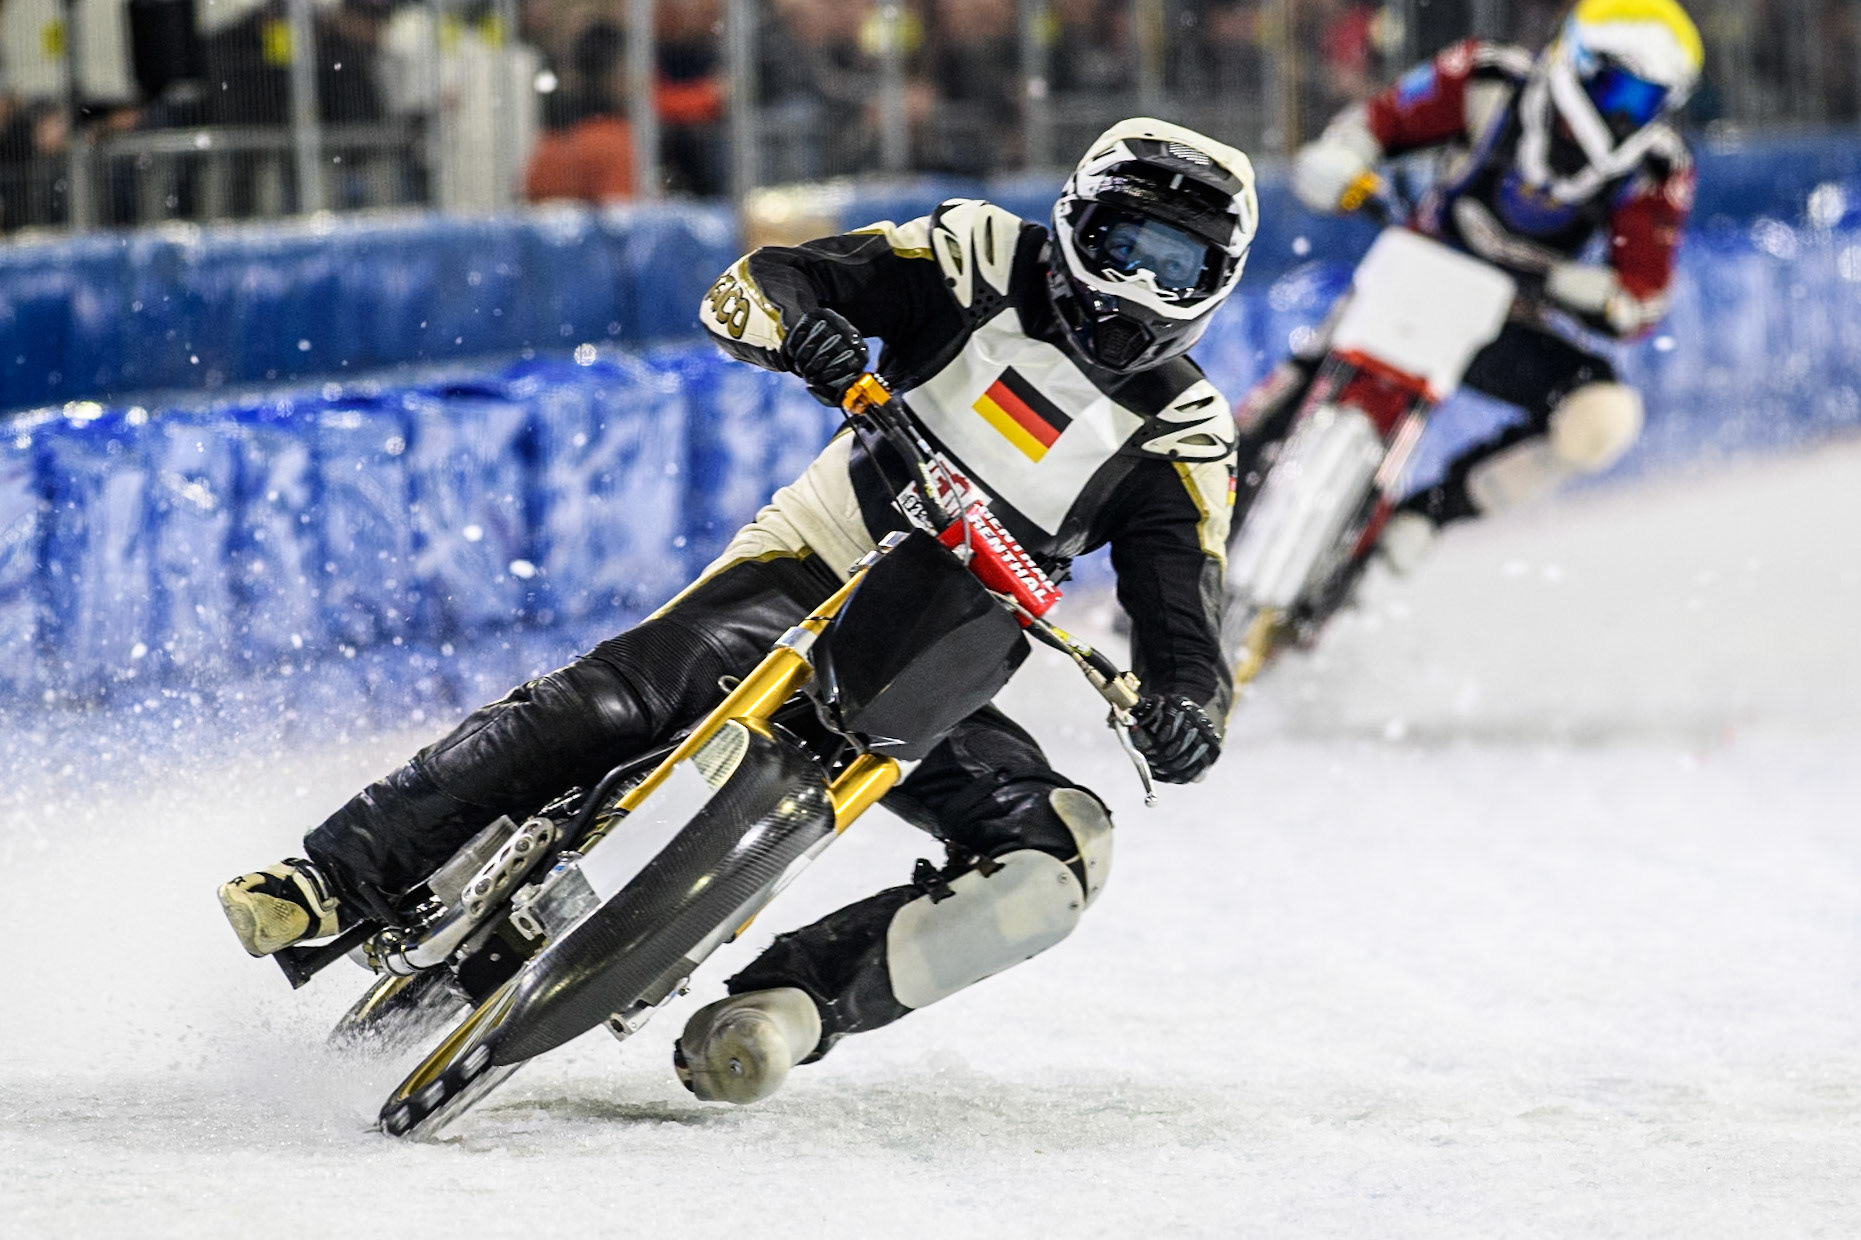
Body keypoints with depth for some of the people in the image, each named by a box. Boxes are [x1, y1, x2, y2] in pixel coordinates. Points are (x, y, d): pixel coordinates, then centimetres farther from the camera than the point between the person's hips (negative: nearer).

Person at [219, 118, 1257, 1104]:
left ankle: (780, 1008, -30)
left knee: (1062, 852, -23)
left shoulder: (1184, 432, 3)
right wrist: (794, 321, -31)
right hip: (807, 574, -2)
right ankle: (336, 880, -27)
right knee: (614, 700, -27)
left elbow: (1183, 607, -7)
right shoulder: (987, 262, 1)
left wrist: (1188, 704, -31)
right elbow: (750, 292, -5)